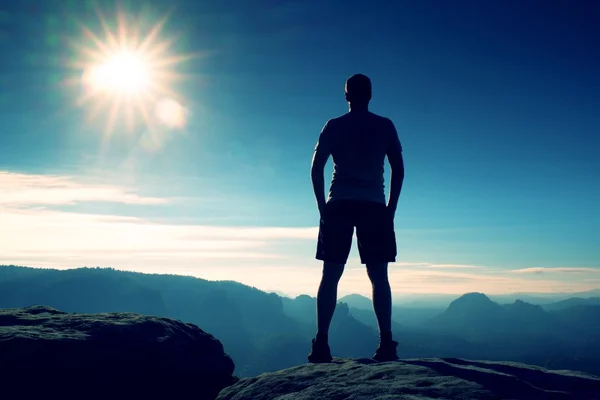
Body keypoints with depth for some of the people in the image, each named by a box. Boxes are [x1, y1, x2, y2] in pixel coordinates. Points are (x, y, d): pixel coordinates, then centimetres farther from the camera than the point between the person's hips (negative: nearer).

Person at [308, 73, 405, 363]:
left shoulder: (333, 126, 8)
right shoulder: (385, 126, 8)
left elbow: (316, 169, 2)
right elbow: (398, 169, 3)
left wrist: (322, 207, 7)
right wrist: (391, 208, 8)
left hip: (338, 205, 0)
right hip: (374, 206, 0)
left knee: (330, 275, 1)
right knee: (378, 276, 2)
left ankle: (321, 343, -4)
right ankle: (386, 343, -4)